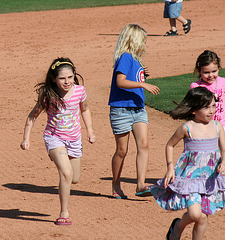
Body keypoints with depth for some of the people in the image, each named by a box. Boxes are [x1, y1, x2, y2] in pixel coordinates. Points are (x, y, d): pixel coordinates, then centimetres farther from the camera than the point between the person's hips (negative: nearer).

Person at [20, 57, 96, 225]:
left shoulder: (79, 90, -11)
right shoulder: (48, 94, -17)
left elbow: (85, 109, 11)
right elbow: (33, 115, -3)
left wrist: (90, 131, 10)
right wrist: (26, 139, -4)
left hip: (74, 139, 4)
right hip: (54, 137, -4)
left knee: (74, 179, 15)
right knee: (66, 173, -24)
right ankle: (64, 213, -12)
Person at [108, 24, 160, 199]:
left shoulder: (135, 59, 14)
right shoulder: (125, 57, -12)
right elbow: (120, 82, -23)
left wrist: (143, 74, 8)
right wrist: (143, 84, -24)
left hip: (138, 109, 8)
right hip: (122, 110, -8)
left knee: (143, 144, -9)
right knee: (122, 150, 2)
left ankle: (141, 185, -12)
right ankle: (116, 186, 19)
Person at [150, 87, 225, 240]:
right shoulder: (187, 128, -8)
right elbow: (170, 145, 6)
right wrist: (170, 168, -2)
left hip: (210, 177, 4)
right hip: (190, 176, -4)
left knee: (203, 217, 6)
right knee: (195, 214, -18)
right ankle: (178, 226, 15)